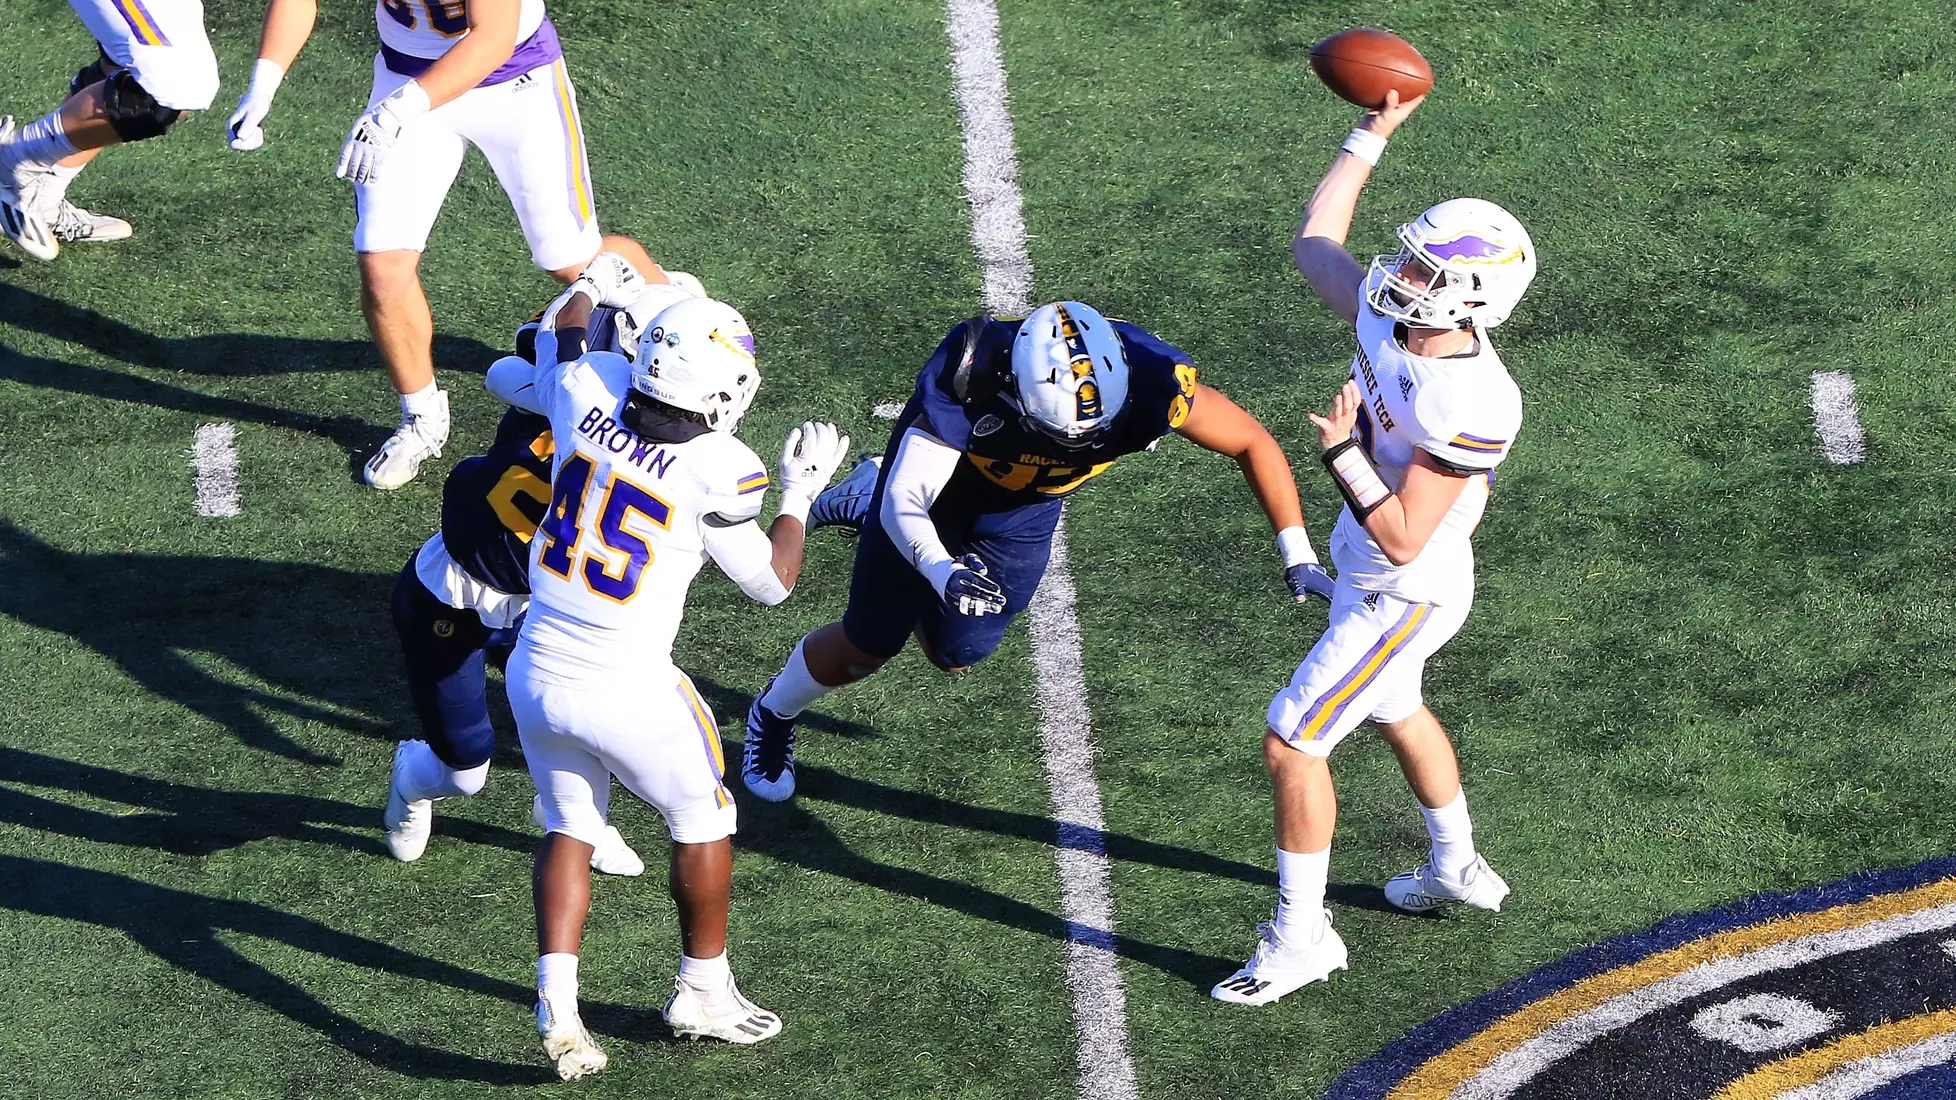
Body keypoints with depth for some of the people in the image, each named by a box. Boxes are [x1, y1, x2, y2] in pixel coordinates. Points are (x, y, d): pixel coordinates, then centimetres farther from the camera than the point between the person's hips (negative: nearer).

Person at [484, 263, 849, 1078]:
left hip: (536, 675, 5)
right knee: (701, 821, 20)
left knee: (569, 829, 21)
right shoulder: (718, 472, -19)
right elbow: (771, 583, -3)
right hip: (626, 694, -5)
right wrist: (801, 493, 11)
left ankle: (556, 1001, 6)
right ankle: (703, 991, 32)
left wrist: (589, 292, 40)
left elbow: (564, 327, 18)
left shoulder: (590, 390, -7)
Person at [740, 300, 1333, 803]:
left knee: (956, 654, 14)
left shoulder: (1144, 379, -38)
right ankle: (772, 717, 41)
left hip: (1024, 509, 3)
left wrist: (1297, 553, -27)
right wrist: (943, 572, -62)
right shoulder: (970, 376, -45)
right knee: (871, 642, 7)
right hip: (940, 471, -3)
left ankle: (865, 508, 39)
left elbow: (1253, 442, -23)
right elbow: (906, 502, -42)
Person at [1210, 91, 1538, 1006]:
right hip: (1368, 574, 9)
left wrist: (1340, 452, -33)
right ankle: (1457, 870, 52)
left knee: (1292, 745, -2)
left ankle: (1301, 937, 13)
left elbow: (1401, 538, -33)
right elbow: (1313, 243, 4)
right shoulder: (1389, 316, -14)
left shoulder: (1472, 407, -36)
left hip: (1405, 596, -9)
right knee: (1395, 713, 31)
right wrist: (1370, 136, 2)